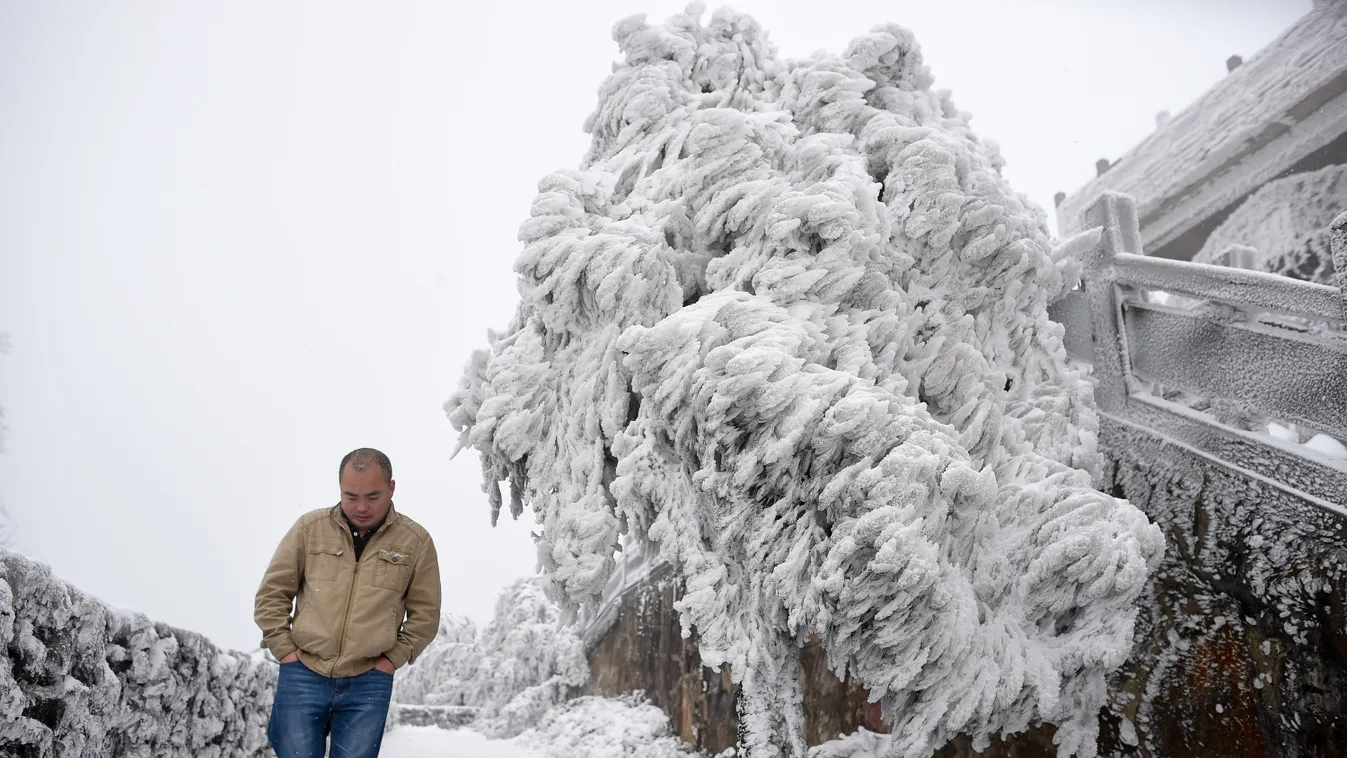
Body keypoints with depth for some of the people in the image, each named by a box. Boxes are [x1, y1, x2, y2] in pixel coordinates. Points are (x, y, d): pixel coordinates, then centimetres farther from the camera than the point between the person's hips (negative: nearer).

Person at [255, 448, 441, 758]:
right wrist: (284, 648, 0)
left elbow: (425, 613, 6)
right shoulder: (310, 527, 1)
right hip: (302, 675, 1)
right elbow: (271, 593, 8)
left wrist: (393, 658, -2)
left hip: (369, 684, 0)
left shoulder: (416, 541, 0)